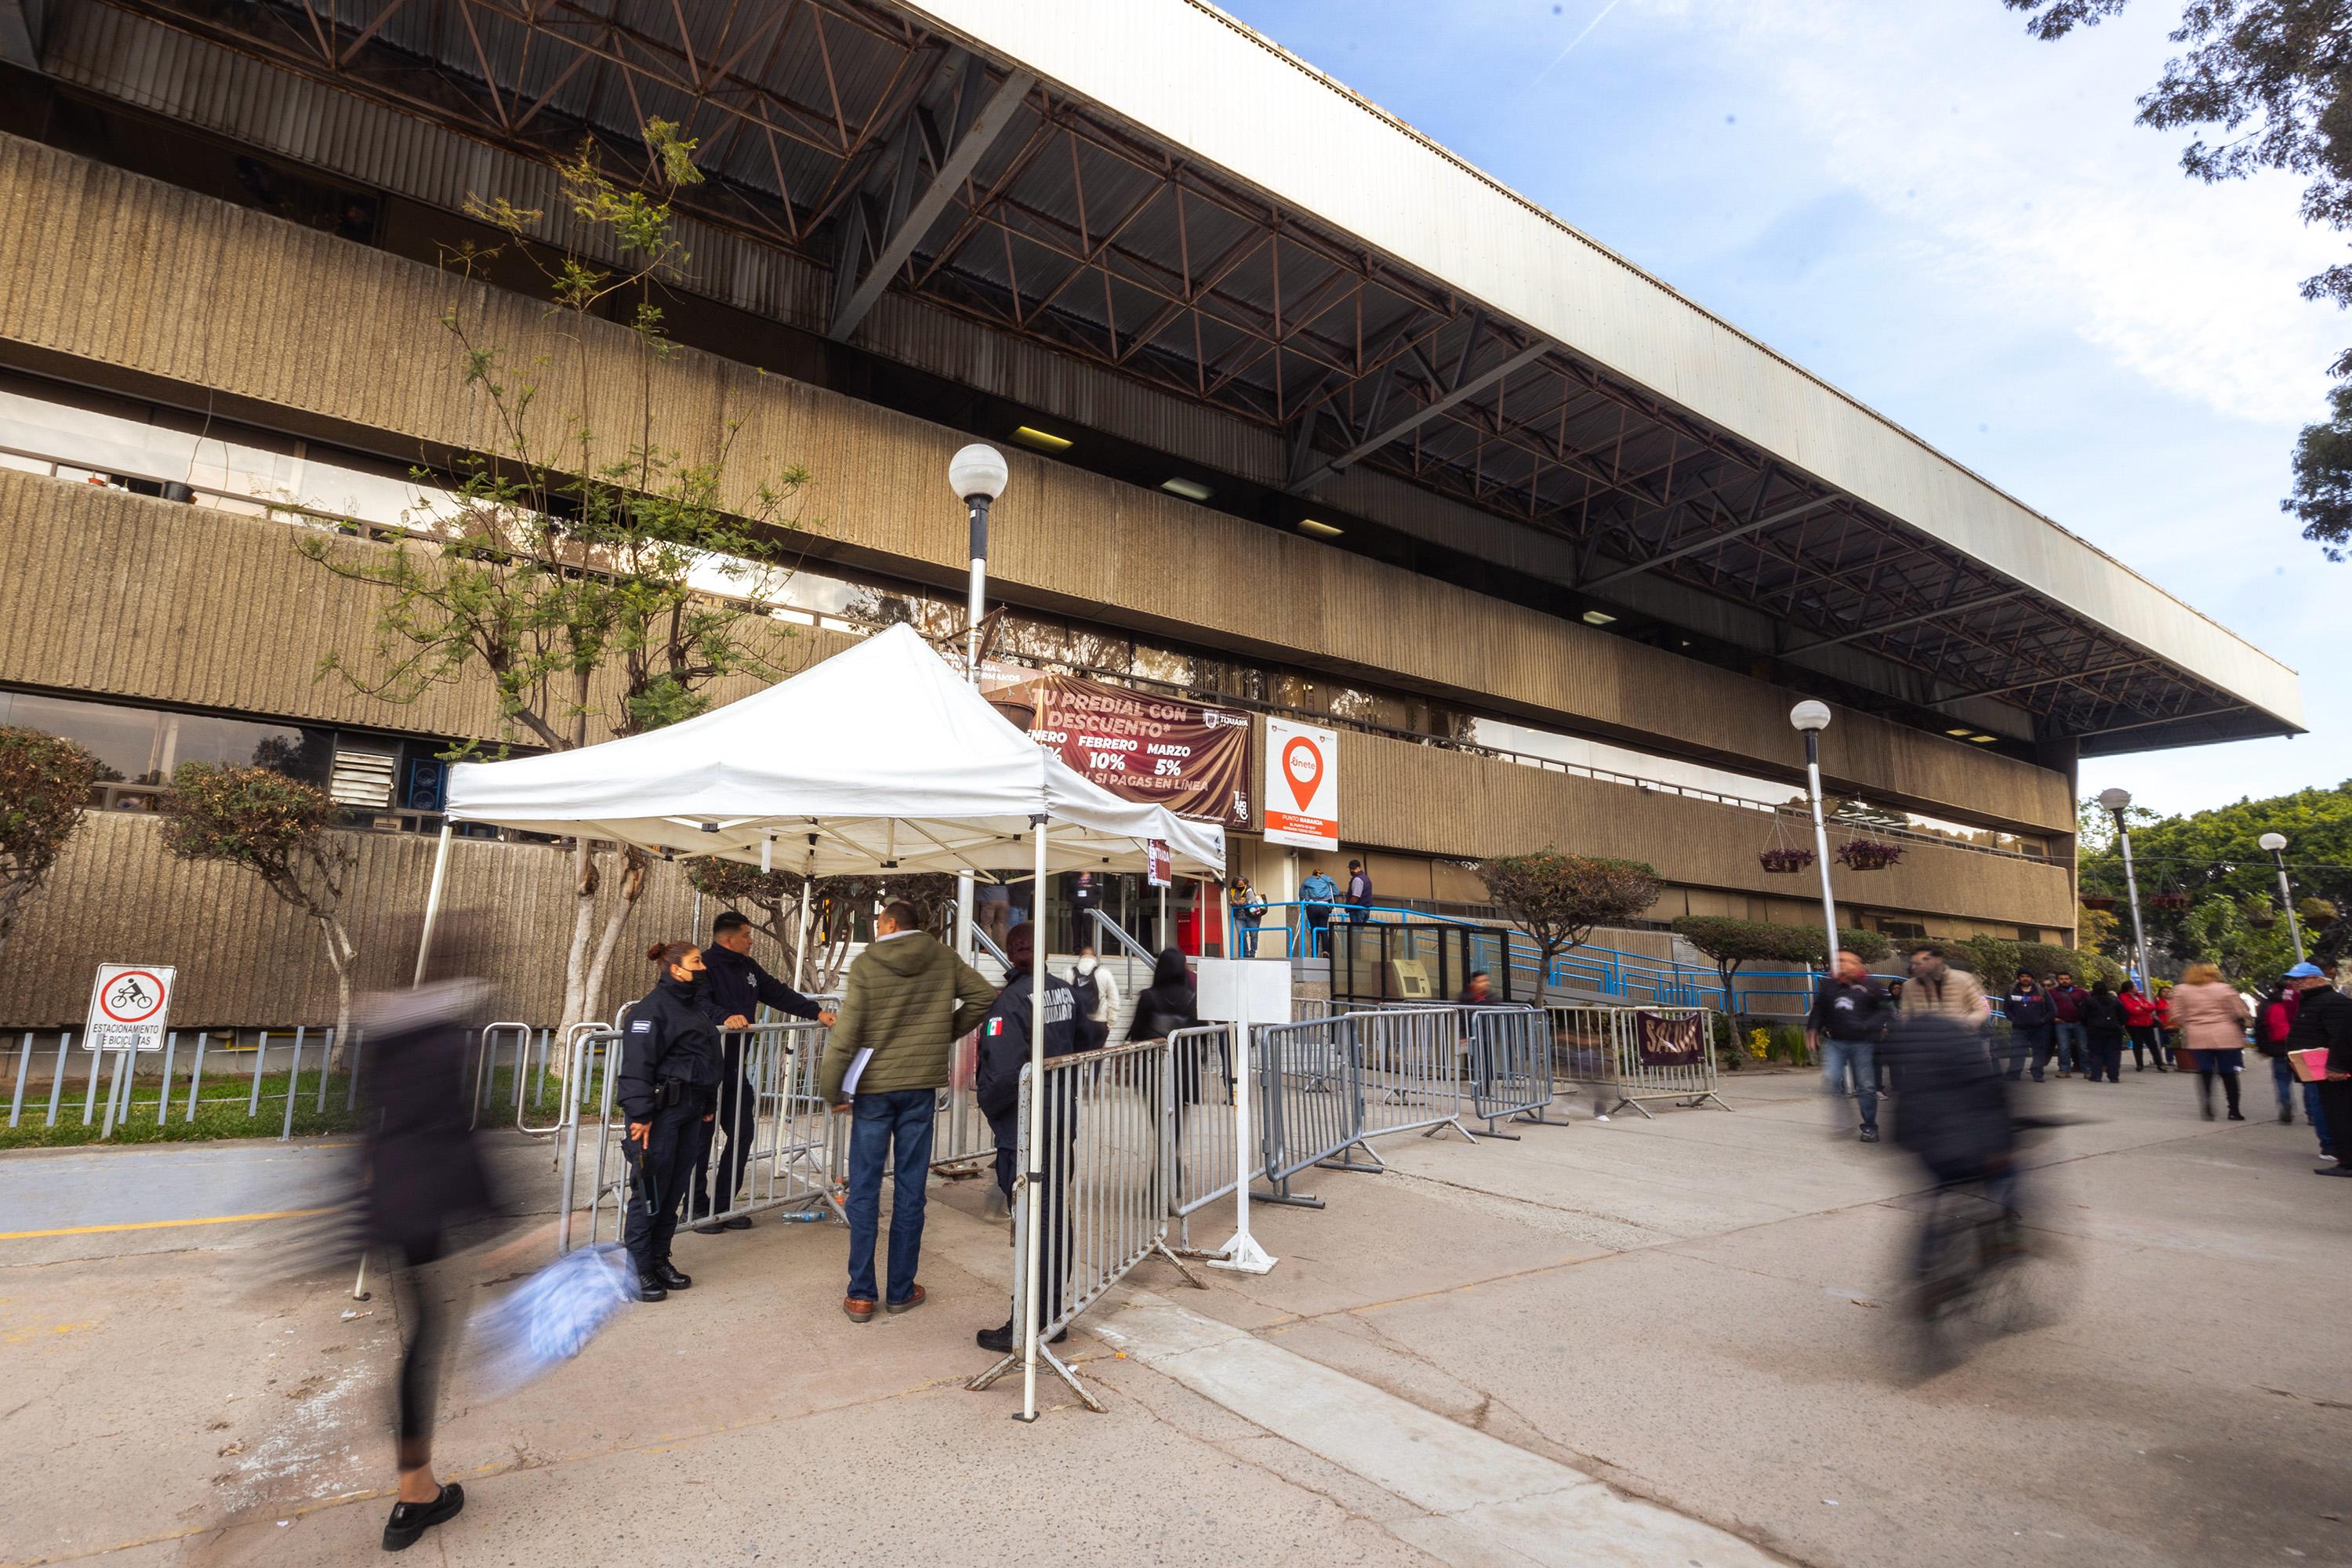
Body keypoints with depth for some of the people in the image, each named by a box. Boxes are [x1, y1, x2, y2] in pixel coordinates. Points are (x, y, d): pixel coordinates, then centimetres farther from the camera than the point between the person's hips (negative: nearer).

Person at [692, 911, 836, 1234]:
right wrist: (725, 1017, -45)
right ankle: (698, 1208, 15)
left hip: (734, 1068, 8)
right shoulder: (703, 965, -12)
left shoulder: (749, 968, 13)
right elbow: (698, 1002, -28)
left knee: (742, 1134, 9)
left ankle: (724, 1204, 21)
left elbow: (780, 994, 16)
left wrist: (817, 1012, 9)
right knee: (701, 1138, 2)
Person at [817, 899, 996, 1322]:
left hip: (873, 1086, -2)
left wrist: (831, 1090, -3)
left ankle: (861, 1295, 13)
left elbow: (847, 1032, -12)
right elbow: (984, 995, 1)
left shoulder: (866, 963, -8)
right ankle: (902, 1290, 18)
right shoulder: (942, 958, 0)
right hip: (921, 1085, 2)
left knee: (864, 1191, 8)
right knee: (910, 1191, 10)